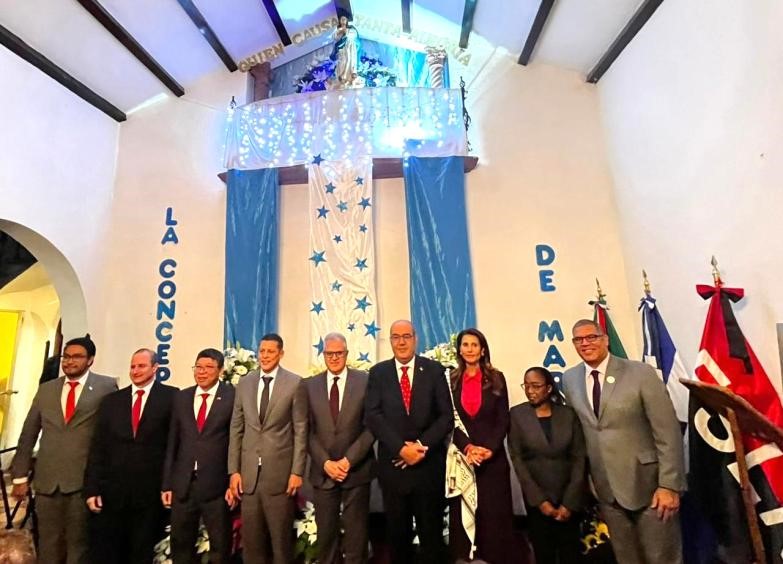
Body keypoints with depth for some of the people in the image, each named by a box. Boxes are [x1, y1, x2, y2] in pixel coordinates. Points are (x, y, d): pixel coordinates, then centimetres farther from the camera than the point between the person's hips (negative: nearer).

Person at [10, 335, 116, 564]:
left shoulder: (106, 386, -4)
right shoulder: (46, 389, 10)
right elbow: (28, 434, 12)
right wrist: (20, 476, 9)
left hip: (84, 480, -4)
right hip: (47, 480, 4)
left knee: (78, 543, 8)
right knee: (48, 544, 14)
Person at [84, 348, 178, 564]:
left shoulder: (170, 397, -5)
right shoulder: (111, 400, 8)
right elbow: (98, 447, 6)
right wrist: (92, 489, 1)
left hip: (150, 492, -3)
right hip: (111, 491, 3)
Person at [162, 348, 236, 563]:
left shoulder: (233, 397, -8)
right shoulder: (181, 398, 7)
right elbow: (172, 442, 8)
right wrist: (167, 484, 6)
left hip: (216, 485, -4)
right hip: (182, 484, 4)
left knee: (220, 547, 11)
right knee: (180, 545, 17)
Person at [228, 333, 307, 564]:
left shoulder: (294, 383, -6)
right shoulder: (244, 383, 5)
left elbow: (300, 430, -6)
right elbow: (236, 429, 7)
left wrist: (297, 471, -9)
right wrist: (234, 470, 3)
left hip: (280, 471, -3)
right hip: (249, 472, 3)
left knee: (281, 537, 10)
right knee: (251, 538, 14)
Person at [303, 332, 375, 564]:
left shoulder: (365, 381, -4)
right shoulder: (310, 385, 3)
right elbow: (308, 431, 2)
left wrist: (348, 460, -12)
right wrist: (326, 462, -9)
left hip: (356, 469, -2)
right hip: (323, 471, 2)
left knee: (356, 531, 10)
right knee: (325, 531, 12)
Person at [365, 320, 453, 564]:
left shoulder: (434, 370, -1)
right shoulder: (378, 372, 1)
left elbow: (447, 416, -4)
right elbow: (373, 416, -7)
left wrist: (422, 445, -15)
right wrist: (401, 448, -16)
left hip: (429, 464, -1)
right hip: (393, 463, 1)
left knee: (431, 530, 12)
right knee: (397, 532, 15)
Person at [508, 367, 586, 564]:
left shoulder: (569, 414, 0)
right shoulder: (517, 414, -4)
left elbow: (579, 458, -1)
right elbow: (517, 459, -6)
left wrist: (569, 502, -7)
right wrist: (539, 500, -10)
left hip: (568, 496, 1)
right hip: (536, 497, -1)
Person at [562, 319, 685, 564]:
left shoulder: (641, 373, -12)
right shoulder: (569, 379, 1)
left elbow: (668, 433, -12)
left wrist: (669, 485, -14)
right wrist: (586, 478, 10)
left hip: (647, 484, -3)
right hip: (605, 488, 4)